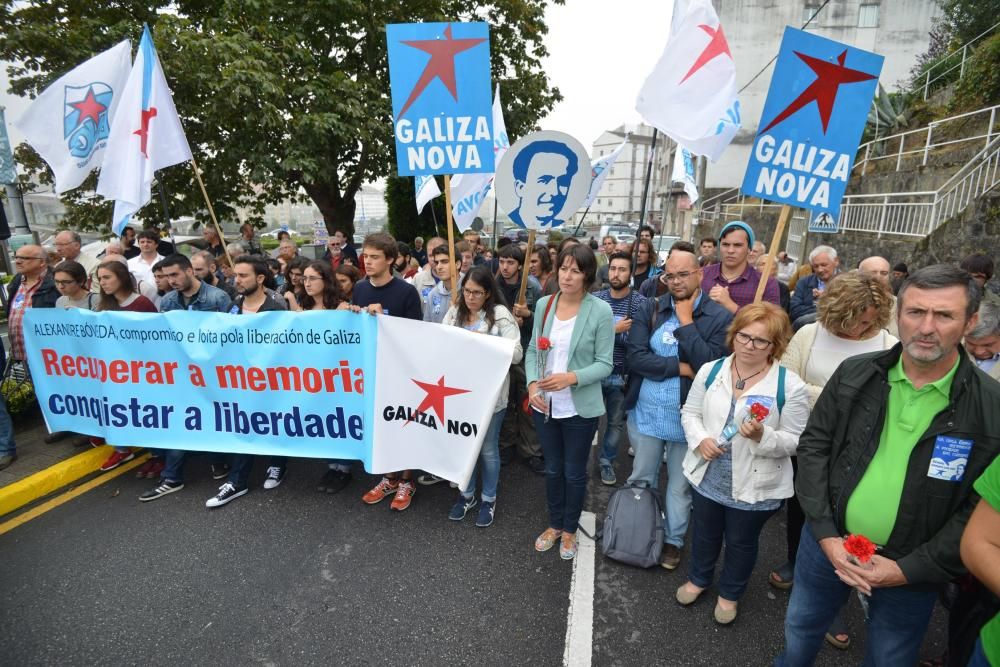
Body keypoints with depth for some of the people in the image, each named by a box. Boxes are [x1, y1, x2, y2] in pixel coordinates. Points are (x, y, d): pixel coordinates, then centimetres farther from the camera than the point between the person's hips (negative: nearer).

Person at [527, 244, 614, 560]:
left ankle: (569, 530, 38)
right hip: (545, 404, 3)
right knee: (552, 468, 20)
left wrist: (571, 378, -25)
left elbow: (605, 364, -11)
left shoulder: (601, 311, -13)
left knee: (575, 472, 15)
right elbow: (532, 351, 3)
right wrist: (532, 384, -12)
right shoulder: (544, 304, -1)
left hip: (580, 407, -3)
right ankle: (554, 524, 42)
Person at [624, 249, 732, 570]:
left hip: (687, 415, -2)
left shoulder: (720, 317, -8)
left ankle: (673, 540, 39)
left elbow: (709, 365, -21)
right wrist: (681, 367, -17)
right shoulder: (651, 309, -2)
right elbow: (636, 357, -12)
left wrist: (686, 321, -17)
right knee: (641, 480, 19)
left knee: (680, 485, 16)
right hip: (645, 411, 2)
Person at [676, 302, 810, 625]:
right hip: (707, 476, 3)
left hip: (754, 486, -3)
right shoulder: (710, 371, -5)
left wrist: (763, 436, -30)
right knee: (704, 534, 24)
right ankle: (698, 578, 51)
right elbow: (690, 413, 3)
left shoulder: (790, 386, -15)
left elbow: (795, 442, -11)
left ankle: (730, 593, 47)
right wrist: (700, 439, -16)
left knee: (741, 543, 20)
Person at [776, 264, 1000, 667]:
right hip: (828, 543, 2)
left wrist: (909, 569, -14)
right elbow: (813, 446, -5)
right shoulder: (855, 374, -8)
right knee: (800, 632, 22)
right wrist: (826, 535, -10)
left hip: (911, 569, -1)